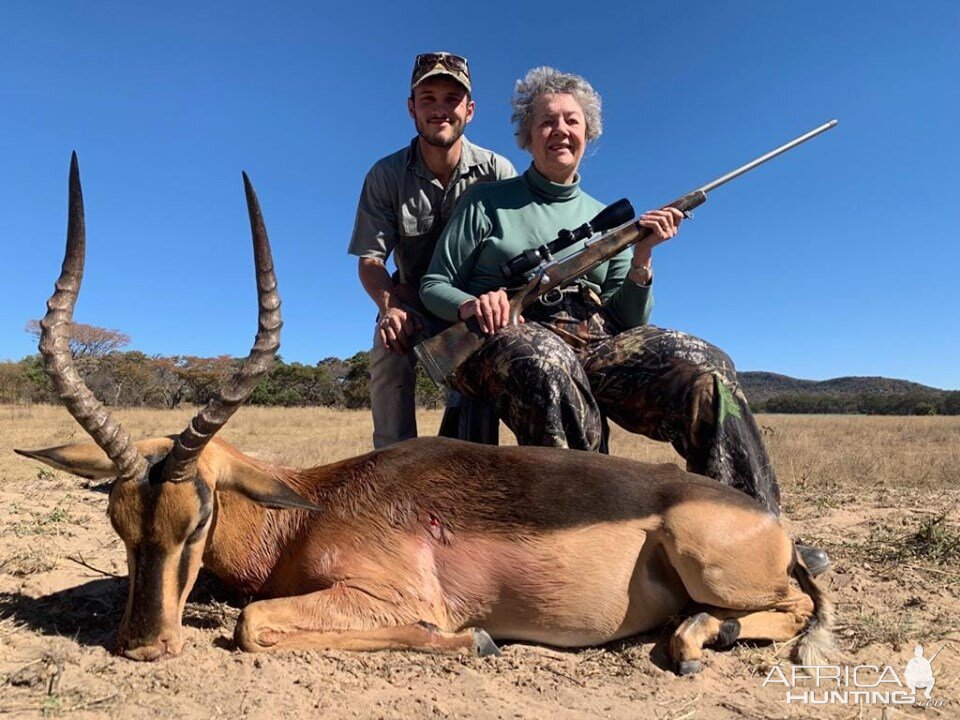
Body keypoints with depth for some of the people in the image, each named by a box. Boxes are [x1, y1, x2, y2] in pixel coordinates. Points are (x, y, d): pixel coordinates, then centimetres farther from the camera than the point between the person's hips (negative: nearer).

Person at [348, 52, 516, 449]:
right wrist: (390, 306, -32)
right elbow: (370, 259, -10)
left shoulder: (497, 171, -9)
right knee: (388, 349, -29)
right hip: (412, 301, 1)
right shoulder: (386, 175, -7)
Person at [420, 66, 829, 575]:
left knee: (703, 367, -23)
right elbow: (432, 286, 7)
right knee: (548, 364, -41)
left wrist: (641, 257, -4)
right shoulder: (487, 202, 12)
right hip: (508, 337, -3)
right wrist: (471, 305, -15)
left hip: (595, 343, 3)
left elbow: (627, 321, 13)